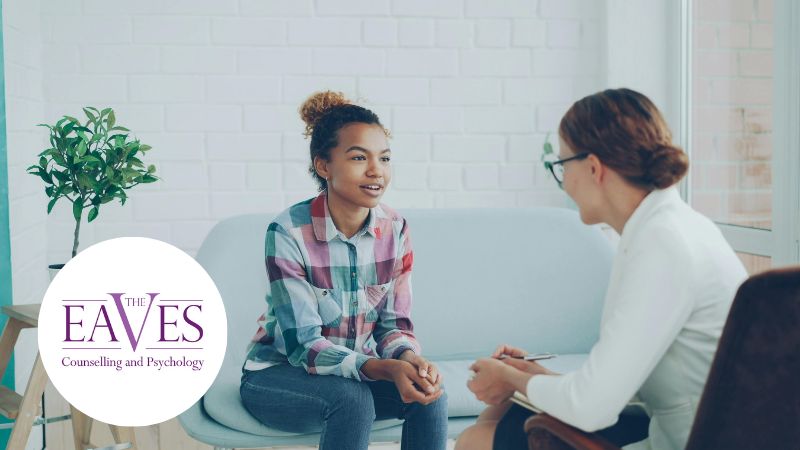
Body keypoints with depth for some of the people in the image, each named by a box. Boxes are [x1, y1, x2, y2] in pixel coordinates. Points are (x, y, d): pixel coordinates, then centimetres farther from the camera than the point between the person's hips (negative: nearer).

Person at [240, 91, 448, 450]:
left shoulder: (394, 230, -7)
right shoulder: (288, 233, -22)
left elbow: (395, 324, -3)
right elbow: (302, 345, -24)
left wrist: (409, 358, -28)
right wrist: (385, 369, -40)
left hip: (356, 369, 4)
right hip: (277, 375, -4)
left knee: (429, 392, -23)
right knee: (352, 397, -34)